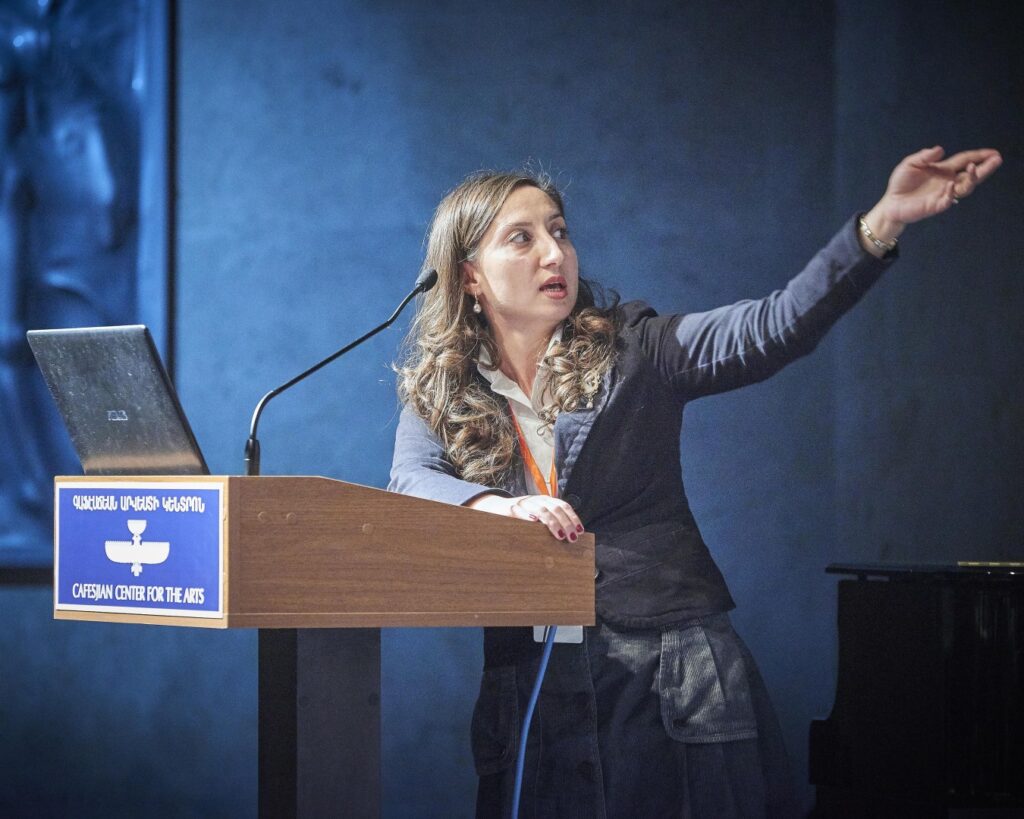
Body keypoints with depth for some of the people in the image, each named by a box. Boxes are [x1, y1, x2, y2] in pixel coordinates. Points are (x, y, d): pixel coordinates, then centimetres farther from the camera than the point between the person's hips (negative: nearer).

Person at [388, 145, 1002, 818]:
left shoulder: (631, 351, 5)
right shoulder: (441, 392, 9)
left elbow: (772, 329, -8)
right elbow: (411, 482, -9)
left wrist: (884, 221, -21)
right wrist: (498, 507, -30)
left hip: (677, 677, 0)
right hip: (532, 682, 1)